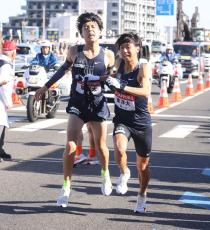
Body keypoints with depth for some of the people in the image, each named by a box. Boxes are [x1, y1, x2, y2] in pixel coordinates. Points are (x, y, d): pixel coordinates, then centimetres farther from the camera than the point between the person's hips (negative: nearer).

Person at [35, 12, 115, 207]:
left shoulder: (107, 55, -5)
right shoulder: (74, 52, -4)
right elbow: (62, 70, 13)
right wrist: (45, 87, 19)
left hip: (98, 105, 0)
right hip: (77, 104, 0)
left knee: (101, 146, 13)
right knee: (70, 146, -12)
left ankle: (105, 174, 43)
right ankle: (66, 188, 0)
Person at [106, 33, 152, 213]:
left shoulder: (143, 68, -17)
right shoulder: (119, 64, -3)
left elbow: (146, 91, -37)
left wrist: (121, 86, -45)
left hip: (141, 122, -2)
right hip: (122, 120, 2)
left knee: (143, 164, 12)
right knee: (120, 148, -30)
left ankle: (142, 196, 38)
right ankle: (124, 173, 1)